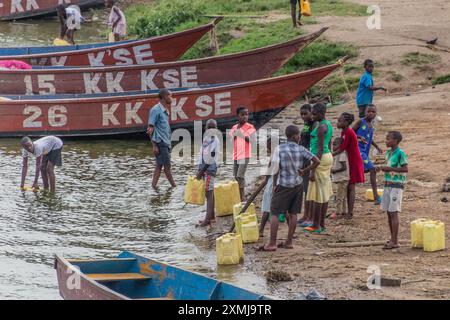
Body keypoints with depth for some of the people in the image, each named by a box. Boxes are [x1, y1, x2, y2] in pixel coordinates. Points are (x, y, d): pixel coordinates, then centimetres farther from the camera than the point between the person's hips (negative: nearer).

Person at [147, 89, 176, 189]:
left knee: (159, 165, 8)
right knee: (167, 166, -3)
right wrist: (154, 146, -16)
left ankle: (153, 186, 10)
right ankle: (174, 186, 1)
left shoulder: (165, 110, 17)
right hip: (160, 142, -9)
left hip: (166, 142, 9)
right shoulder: (156, 110, -10)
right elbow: (150, 128, -13)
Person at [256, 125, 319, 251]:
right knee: (293, 213, 11)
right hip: (297, 184, 4)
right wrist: (304, 171, 6)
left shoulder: (279, 149, -9)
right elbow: (316, 161, -5)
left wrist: (274, 184, 0)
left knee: (274, 213, -1)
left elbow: (276, 168, -11)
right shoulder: (301, 150, -2)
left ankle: (272, 244, -5)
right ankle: (289, 242, 14)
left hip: (283, 185, -4)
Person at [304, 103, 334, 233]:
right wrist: (328, 166, 24)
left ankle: (316, 224, -1)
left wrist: (313, 170, -21)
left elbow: (320, 149, -20)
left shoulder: (321, 127, -17)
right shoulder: (328, 125, 13)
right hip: (328, 156, 10)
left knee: (318, 193, -5)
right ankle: (322, 224, 14)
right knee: (324, 193, 11)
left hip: (321, 159, -10)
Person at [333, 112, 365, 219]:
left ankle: (350, 213, -2)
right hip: (349, 161, 9)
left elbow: (342, 149, -21)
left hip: (354, 162, -9)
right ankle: (349, 212, 15)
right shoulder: (344, 132, 8)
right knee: (348, 187, 10)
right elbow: (341, 147, 9)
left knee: (351, 187, -5)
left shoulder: (349, 132, -20)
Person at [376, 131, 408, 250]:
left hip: (397, 185, -8)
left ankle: (395, 241, -9)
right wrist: (382, 168, 4)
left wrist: (389, 169, -19)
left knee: (394, 213, -9)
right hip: (387, 185, 8)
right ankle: (393, 239, 18)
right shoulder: (388, 153, 13)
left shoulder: (400, 153, -12)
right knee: (389, 213, 10)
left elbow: (405, 169, -17)